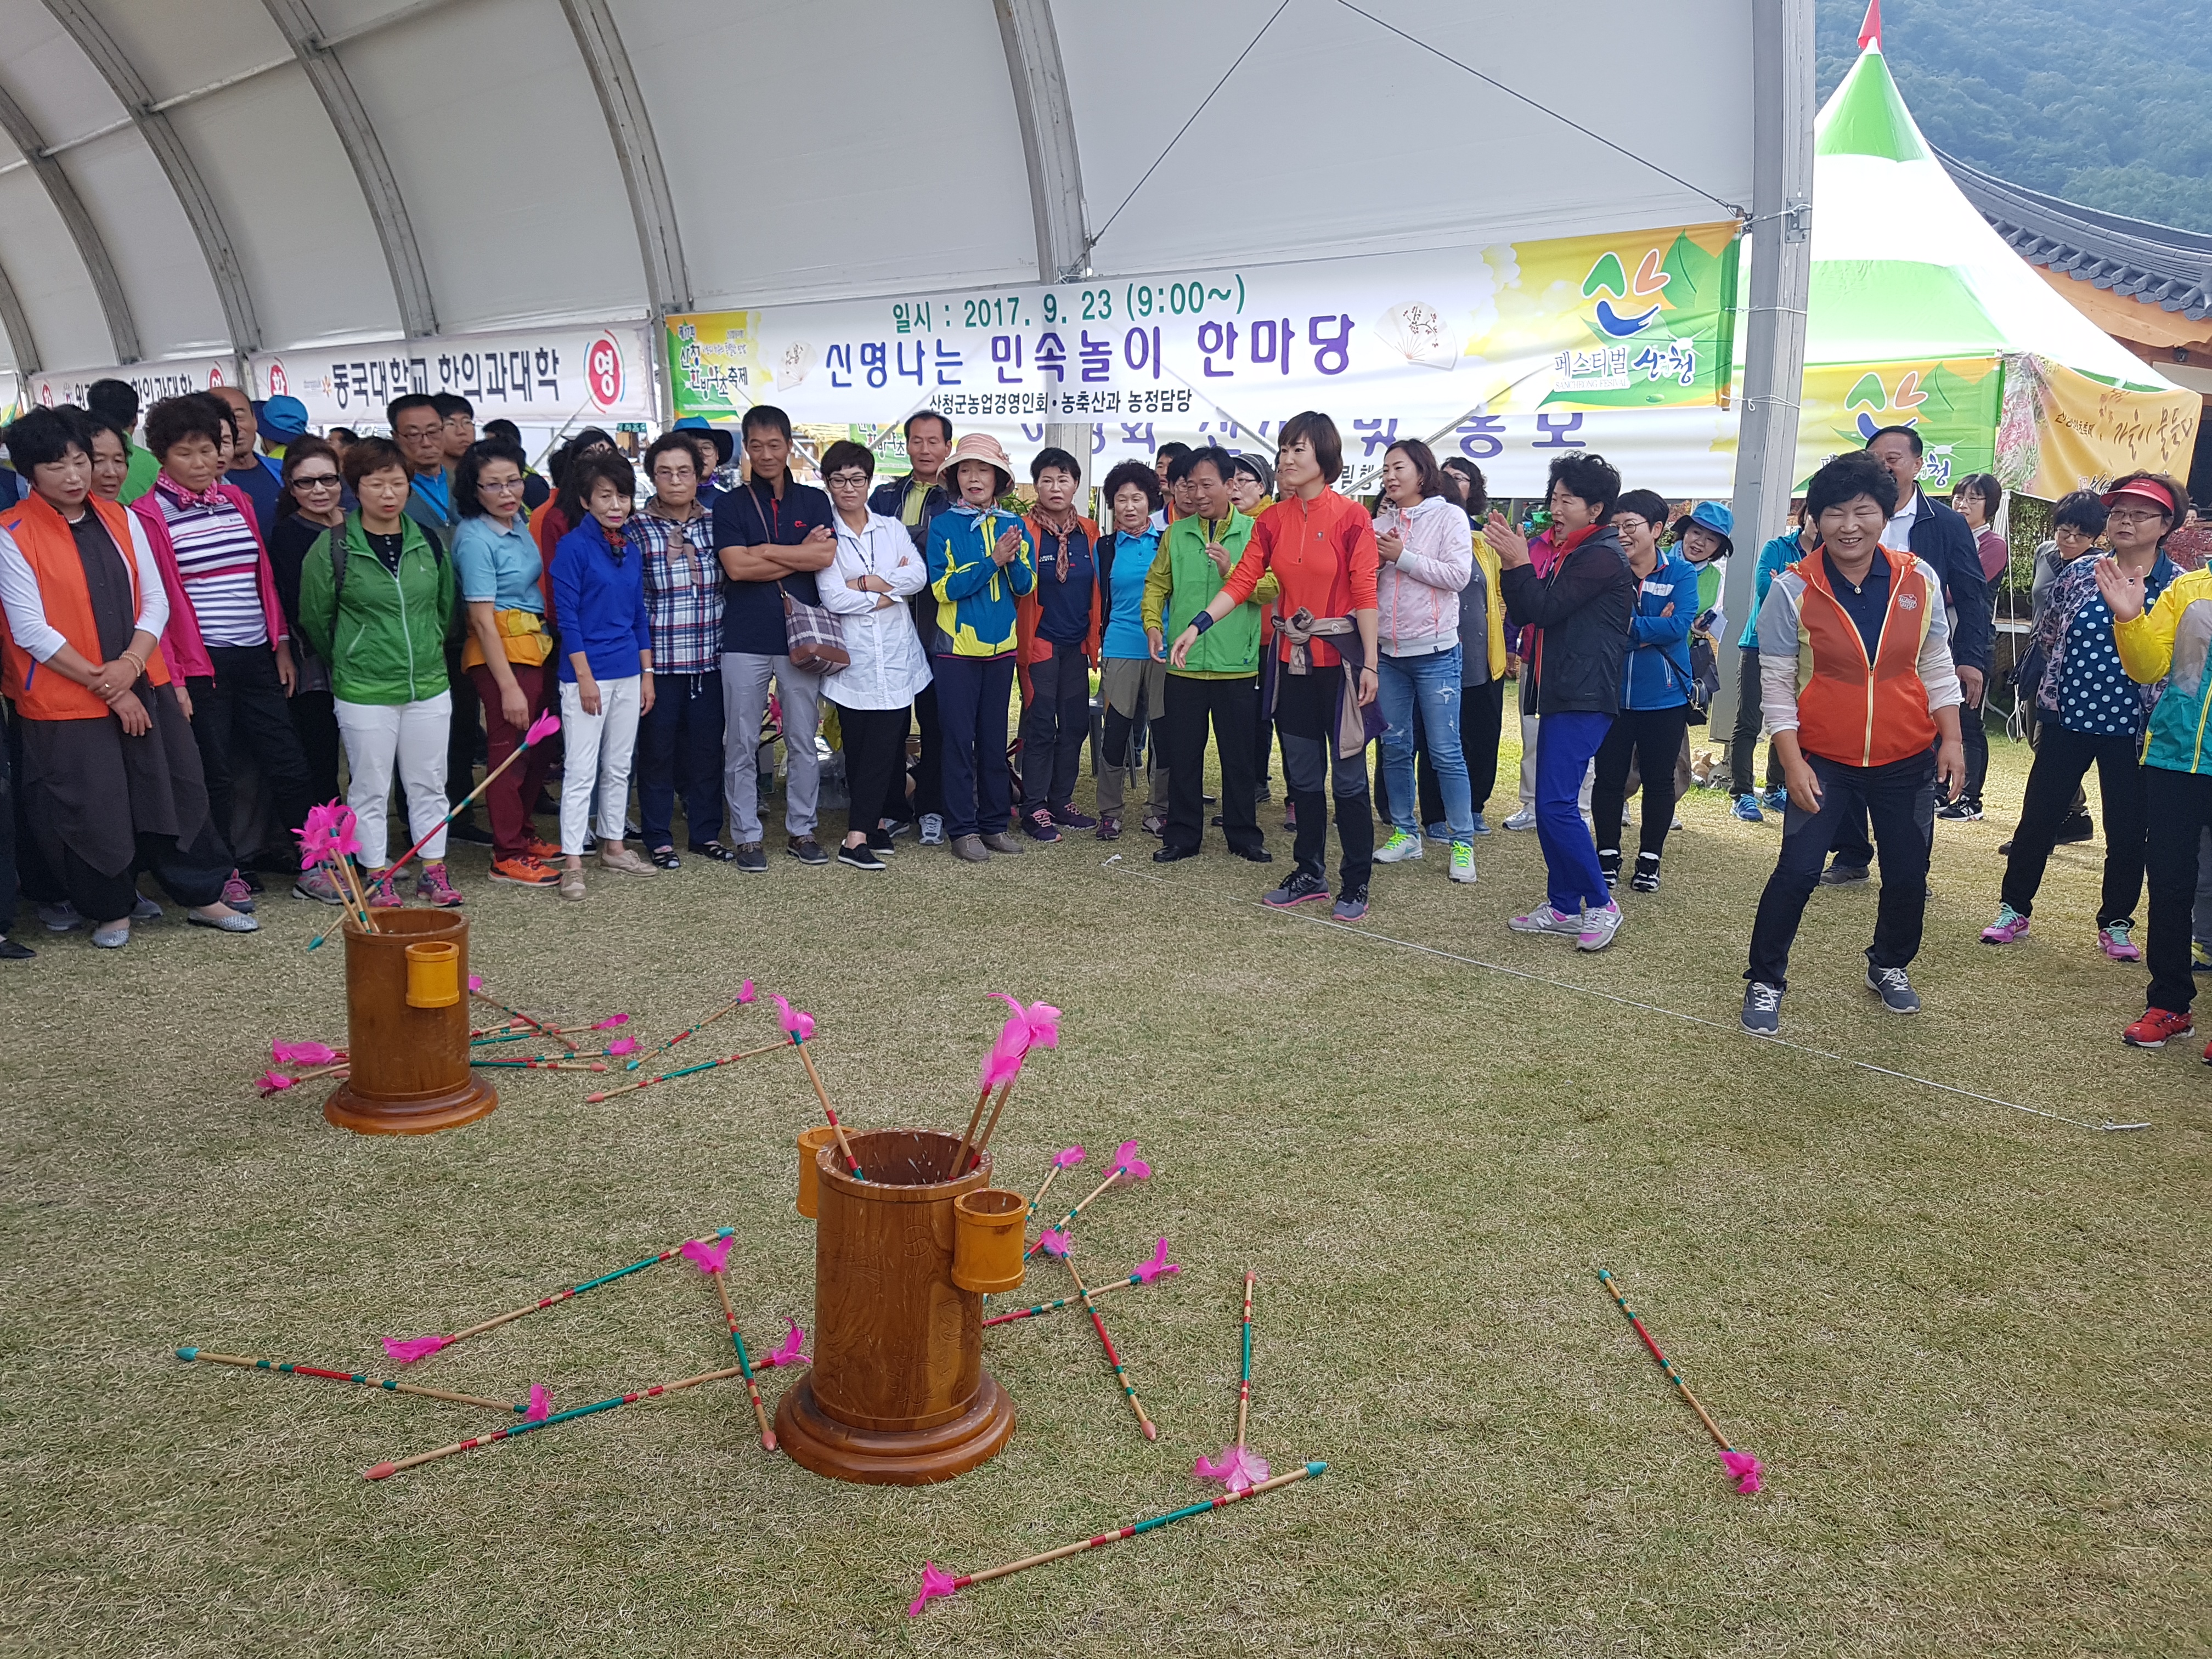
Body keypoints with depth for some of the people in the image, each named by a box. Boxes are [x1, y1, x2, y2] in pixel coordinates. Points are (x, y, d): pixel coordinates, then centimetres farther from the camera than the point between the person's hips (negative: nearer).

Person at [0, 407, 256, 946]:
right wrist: (104, 684, -13)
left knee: (178, 794, 10)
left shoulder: (121, 520, 6)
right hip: (64, 702, -4)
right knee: (91, 811, 3)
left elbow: (155, 599, 5)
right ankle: (110, 911, 22)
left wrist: (131, 664, -12)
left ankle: (202, 897, 24)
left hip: (144, 689, 4)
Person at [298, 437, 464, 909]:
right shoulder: (334, 546, -9)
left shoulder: (427, 542, 3)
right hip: (363, 692, -3)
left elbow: (446, 605, 16)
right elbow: (315, 618, -1)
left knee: (428, 781, 11)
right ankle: (377, 876, 19)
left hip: (429, 684, 4)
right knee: (370, 786, 6)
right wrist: (349, 661, 8)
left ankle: (433, 869, 23)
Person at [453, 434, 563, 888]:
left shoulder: (519, 522, 8)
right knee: (509, 750, 0)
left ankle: (522, 834, 31)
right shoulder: (476, 539, -14)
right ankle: (507, 856, 10)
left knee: (540, 748, 14)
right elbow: (482, 619, -17)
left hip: (536, 646, 8)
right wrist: (508, 686, -18)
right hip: (501, 651, -8)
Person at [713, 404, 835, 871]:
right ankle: (748, 836, 12)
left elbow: (826, 556, -7)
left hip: (801, 636, 1)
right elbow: (736, 566, -10)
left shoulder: (813, 501, 9)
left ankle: (801, 829, 19)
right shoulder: (731, 504, 5)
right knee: (742, 745, 3)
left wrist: (764, 552, -9)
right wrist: (801, 555, -6)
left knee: (803, 742, 7)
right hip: (745, 640, -1)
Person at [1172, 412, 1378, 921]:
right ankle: (1310, 874, 24)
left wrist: (1370, 664, -11)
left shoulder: (1351, 518, -7)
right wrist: (1197, 625, -12)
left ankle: (1355, 884, 9)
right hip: (1292, 659, 5)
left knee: (1348, 776, 0)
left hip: (1340, 657, -5)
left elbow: (1364, 594, -9)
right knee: (1302, 774, 12)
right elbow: (1242, 581, 0)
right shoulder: (1273, 521, 6)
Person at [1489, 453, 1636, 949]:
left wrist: (1519, 563, -11)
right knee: (1551, 804, 10)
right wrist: (1511, 565, 1)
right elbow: (1526, 614, 14)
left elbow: (1545, 608, -18)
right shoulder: (1565, 550, 17)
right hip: (1560, 693, 10)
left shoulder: (1602, 557, -12)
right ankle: (1564, 907, 18)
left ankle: (1601, 904, -2)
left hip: (1584, 698, -10)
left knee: (1556, 804, -14)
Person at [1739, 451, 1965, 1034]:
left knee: (1908, 874, 12)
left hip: (1906, 761, 3)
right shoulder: (1794, 590, -11)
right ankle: (1765, 981, 9)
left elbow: (1936, 665, 7)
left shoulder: (1918, 581, -3)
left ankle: (1889, 966, 38)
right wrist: (1793, 764, -13)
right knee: (1797, 871, -8)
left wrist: (1951, 739, 2)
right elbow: (1777, 684, -9)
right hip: (1824, 760, -3)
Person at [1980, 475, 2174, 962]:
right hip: (2067, 719, 1)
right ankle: (2014, 909, 21)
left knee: (2128, 832, 7)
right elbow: (2046, 636, 11)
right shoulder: (2081, 572, 3)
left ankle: (2116, 923, 23)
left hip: (2132, 729, -1)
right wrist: (2044, 704, 10)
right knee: (2038, 817, 6)